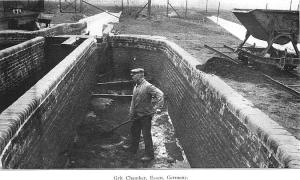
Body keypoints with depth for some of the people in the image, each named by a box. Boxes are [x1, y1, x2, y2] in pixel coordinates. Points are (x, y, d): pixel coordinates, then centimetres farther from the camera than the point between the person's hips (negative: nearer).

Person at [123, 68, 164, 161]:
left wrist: (158, 107, -33)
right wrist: (131, 114, 14)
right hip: (137, 115, 9)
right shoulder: (136, 87, 8)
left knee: (146, 135, 0)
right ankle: (133, 148, 43)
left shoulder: (148, 86, -20)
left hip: (145, 115, -9)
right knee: (134, 131, 23)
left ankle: (149, 154, 14)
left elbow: (160, 94, -27)